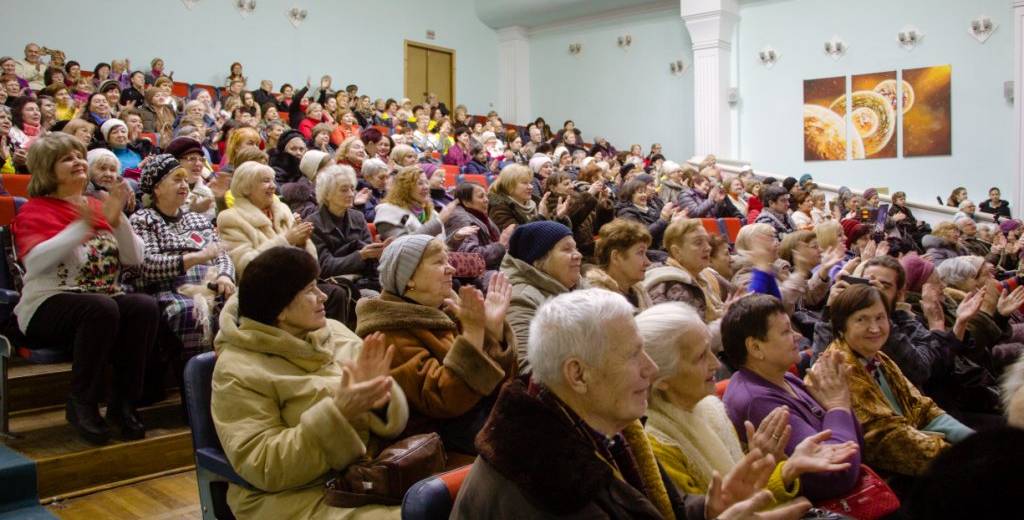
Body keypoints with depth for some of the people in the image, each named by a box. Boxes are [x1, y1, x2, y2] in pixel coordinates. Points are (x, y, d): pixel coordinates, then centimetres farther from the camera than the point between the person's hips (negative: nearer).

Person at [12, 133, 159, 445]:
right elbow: (34, 261, -17)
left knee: (145, 306, -28)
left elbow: (135, 259, 5)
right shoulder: (35, 210, 4)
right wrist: (81, 226, -24)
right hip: (48, 306, -4)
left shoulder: (99, 206, 16)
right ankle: (81, 405, -18)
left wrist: (117, 219, -9)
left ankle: (124, 402, -15)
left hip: (106, 300, 4)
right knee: (101, 307, -36)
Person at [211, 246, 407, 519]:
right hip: (304, 496, -5)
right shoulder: (239, 369, -10)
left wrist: (379, 398, -18)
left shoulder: (335, 331, 6)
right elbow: (262, 468, -17)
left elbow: (395, 420, 5)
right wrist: (337, 415, -26)